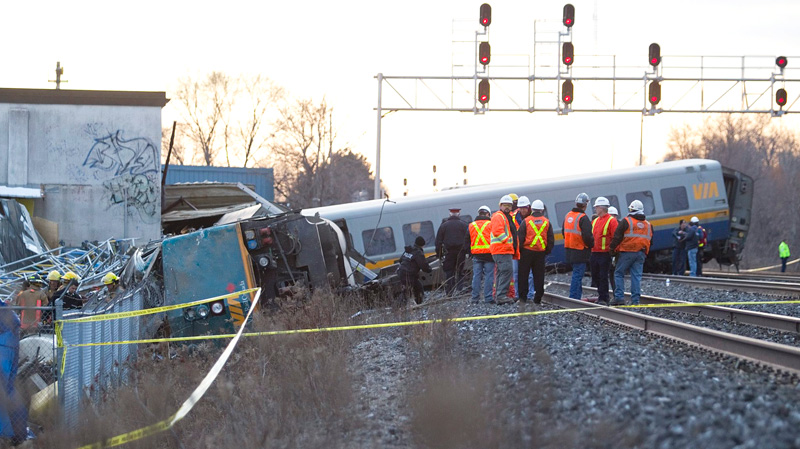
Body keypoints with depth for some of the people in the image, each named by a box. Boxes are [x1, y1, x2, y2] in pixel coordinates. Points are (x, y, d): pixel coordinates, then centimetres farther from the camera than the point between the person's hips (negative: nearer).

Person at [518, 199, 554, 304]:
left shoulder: (526, 221, -3)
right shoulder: (546, 222, 4)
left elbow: (520, 237, -4)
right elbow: (551, 239, 7)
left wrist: (519, 250, 6)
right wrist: (547, 251, 17)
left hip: (527, 251, -2)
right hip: (541, 252, 2)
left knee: (523, 275, 6)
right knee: (539, 276, 7)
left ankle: (523, 297, 3)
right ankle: (538, 298, 6)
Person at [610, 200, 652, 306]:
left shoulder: (626, 221, -5)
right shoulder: (648, 225, 13)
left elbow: (617, 237, -7)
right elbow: (650, 240, 19)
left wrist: (612, 248, 3)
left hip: (627, 252, -5)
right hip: (641, 253, 5)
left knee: (619, 273, 3)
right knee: (636, 276, 5)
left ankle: (619, 297, -6)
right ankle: (635, 300, 0)